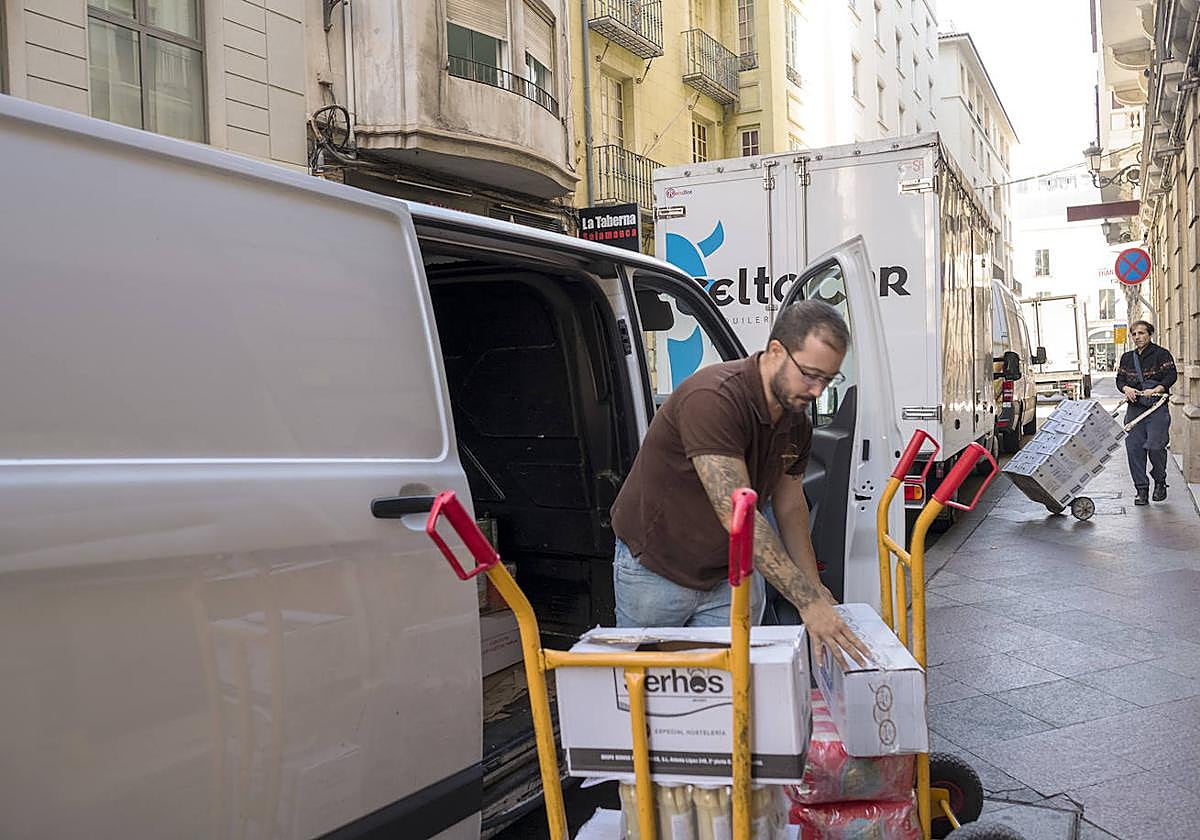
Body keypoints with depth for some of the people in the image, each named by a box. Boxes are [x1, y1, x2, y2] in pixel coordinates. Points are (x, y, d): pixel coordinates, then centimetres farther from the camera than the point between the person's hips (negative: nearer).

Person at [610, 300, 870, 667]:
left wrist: (813, 588, 3)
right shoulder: (713, 398, -30)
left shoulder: (797, 423, -4)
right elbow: (737, 514, -36)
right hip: (655, 572, -6)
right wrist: (807, 601, -37)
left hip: (731, 575, 6)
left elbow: (789, 506, 10)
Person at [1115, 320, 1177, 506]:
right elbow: (1120, 379, 15)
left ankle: (1160, 483, 14)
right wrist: (1126, 388, -7)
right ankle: (1141, 489, 6)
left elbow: (1171, 376, -8)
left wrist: (1155, 390, -21)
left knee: (1155, 447, -11)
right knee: (1133, 447, -2)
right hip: (1134, 407, 5)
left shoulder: (1162, 354, -1)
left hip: (1157, 407, -4)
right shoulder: (1127, 357, 14)